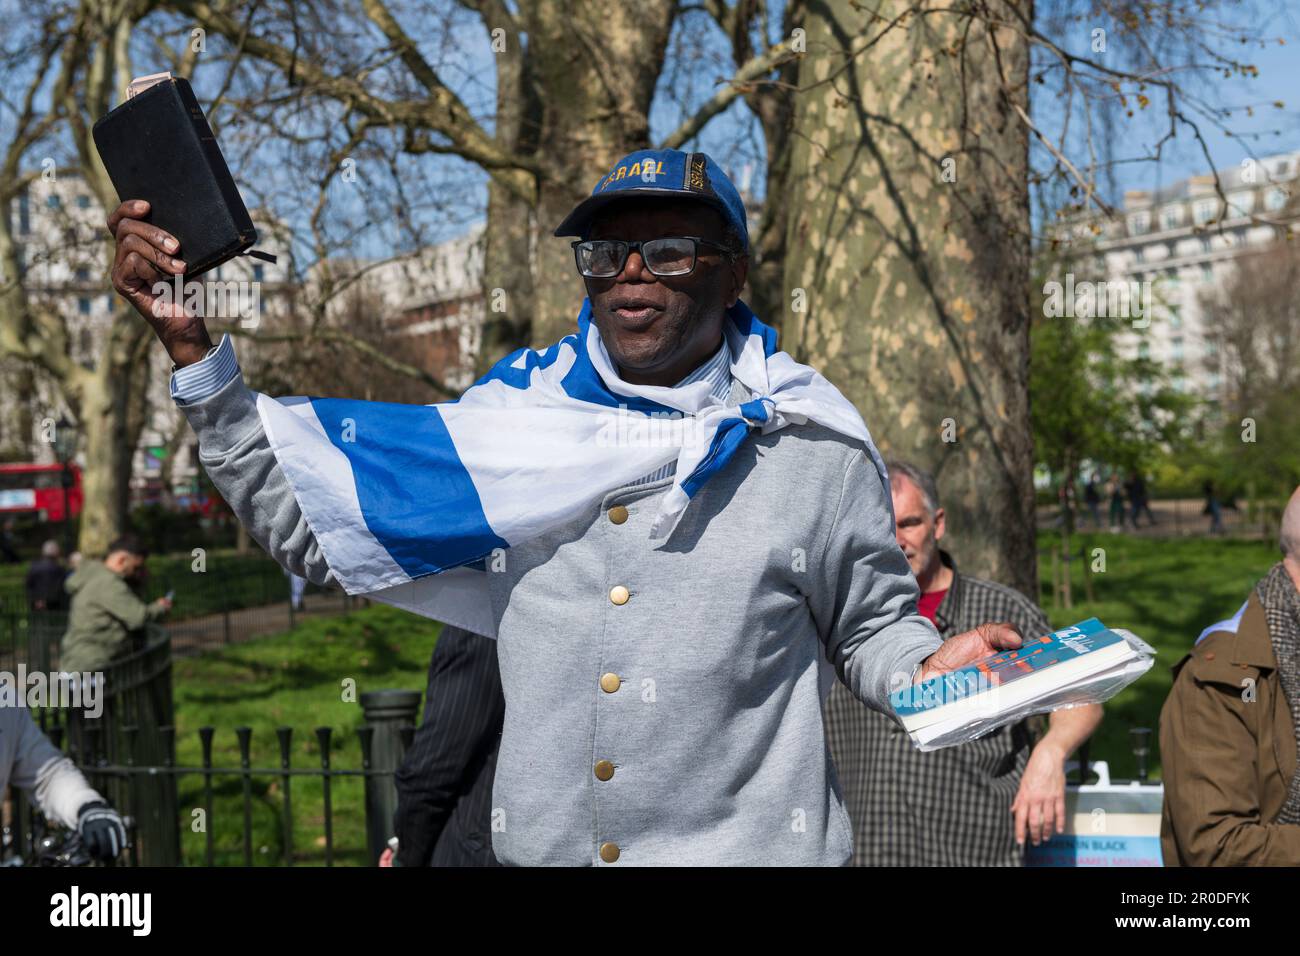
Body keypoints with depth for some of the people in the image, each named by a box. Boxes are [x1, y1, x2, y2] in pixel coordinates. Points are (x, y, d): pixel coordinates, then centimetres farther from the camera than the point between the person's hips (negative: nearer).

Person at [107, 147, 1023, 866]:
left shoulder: (811, 443, -2)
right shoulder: (512, 421, 1)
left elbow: (871, 622, 8)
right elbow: (306, 516, 5)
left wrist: (927, 670, -16)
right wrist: (192, 347, -2)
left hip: (752, 845, -2)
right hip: (542, 843, 2)